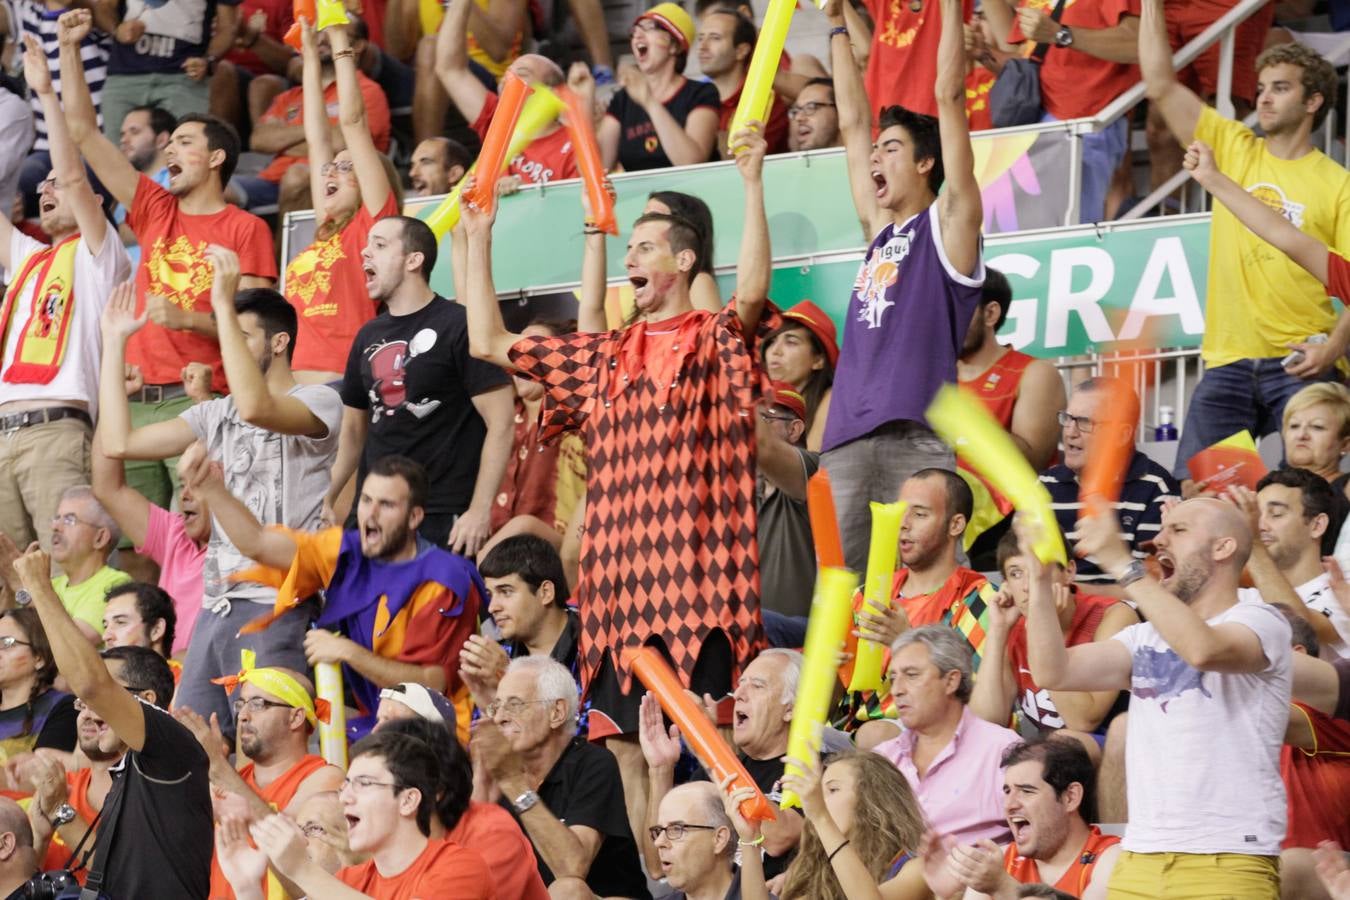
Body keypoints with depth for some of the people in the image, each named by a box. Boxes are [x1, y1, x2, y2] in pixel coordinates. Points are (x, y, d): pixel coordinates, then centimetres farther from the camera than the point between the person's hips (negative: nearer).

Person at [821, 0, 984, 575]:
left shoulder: (947, 224, 6)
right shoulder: (880, 227, 24)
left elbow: (949, 96, 2)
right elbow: (852, 122, 30)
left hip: (916, 433, -6)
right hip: (848, 436, 7)